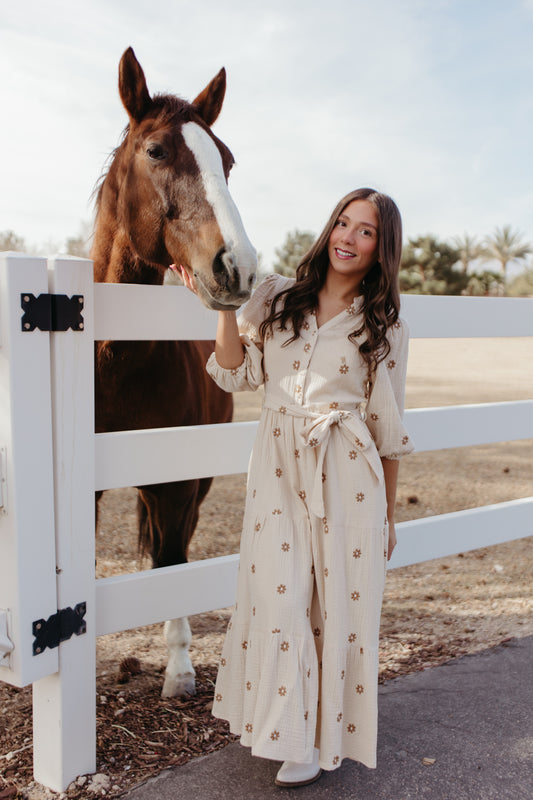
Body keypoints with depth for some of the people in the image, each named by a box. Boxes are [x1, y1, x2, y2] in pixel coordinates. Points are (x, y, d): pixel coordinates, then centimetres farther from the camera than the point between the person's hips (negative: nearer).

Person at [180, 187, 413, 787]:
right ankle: (286, 727, 27)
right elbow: (236, 374, 3)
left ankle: (322, 737, 26)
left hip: (347, 476, -1)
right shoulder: (277, 298, 7)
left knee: (339, 601, 5)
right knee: (277, 598, 2)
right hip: (278, 469, 2)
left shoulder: (385, 327, 2)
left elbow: (389, 426, 6)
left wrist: (389, 512, 8)